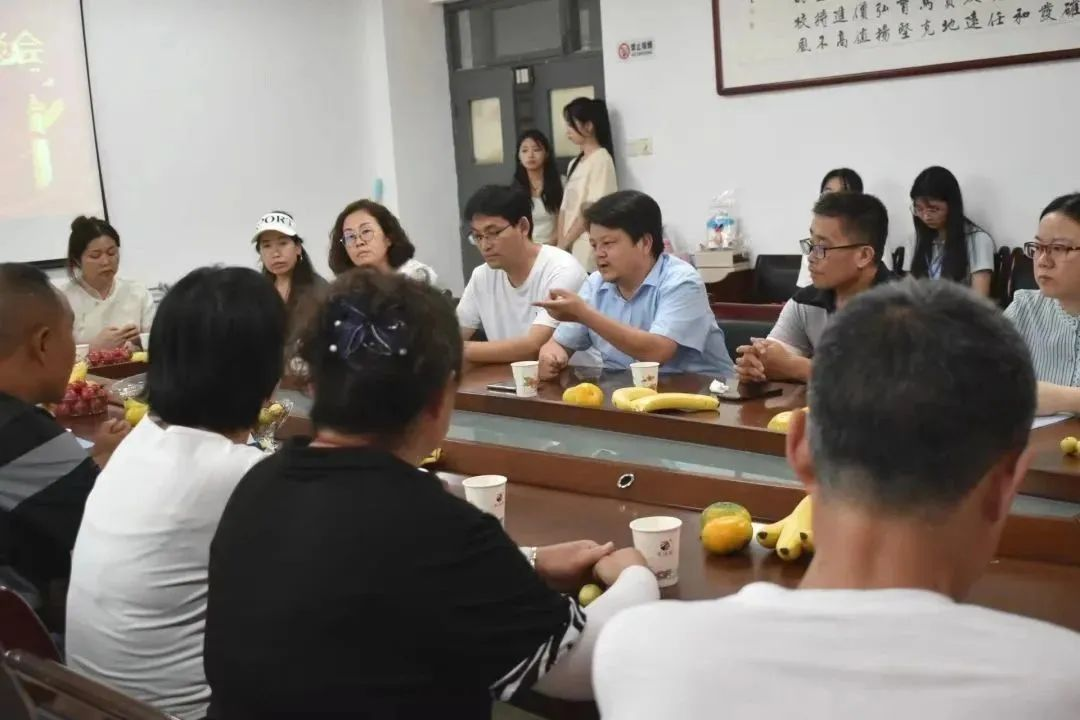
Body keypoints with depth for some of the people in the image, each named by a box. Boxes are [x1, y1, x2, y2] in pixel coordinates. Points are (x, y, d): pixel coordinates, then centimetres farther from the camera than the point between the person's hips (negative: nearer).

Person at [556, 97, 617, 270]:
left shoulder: (601, 159, -6)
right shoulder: (575, 164, 18)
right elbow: (565, 207, 13)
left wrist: (564, 242, -9)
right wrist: (560, 243, 1)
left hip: (587, 249, -7)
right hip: (569, 247, 7)